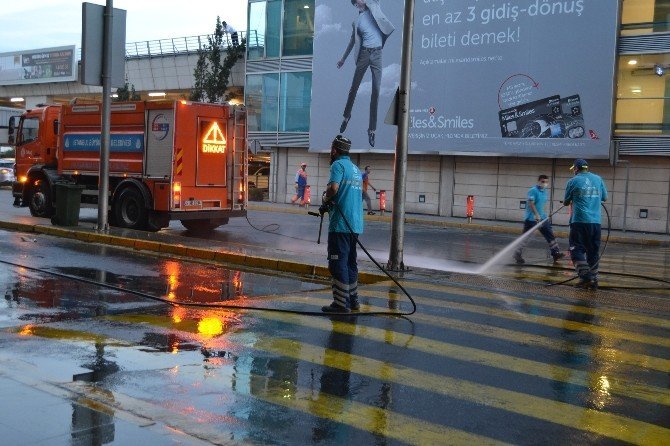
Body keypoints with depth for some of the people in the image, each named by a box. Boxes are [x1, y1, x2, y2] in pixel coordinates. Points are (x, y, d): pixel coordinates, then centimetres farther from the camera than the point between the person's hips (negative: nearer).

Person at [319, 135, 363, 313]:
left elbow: (334, 188, -24)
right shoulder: (356, 169, 20)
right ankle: (352, 300, 22)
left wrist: (326, 198, -5)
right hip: (356, 225, 9)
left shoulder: (338, 165, -7)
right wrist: (329, 206, 23)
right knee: (350, 262, 16)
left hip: (340, 224, -9)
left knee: (338, 263, -5)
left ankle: (341, 303, -4)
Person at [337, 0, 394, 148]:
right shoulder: (356, 21, 10)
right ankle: (347, 116, 31)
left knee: (376, 91, -5)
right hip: (364, 54, 0)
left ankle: (372, 129, -2)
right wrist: (343, 58, 24)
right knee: (354, 88, 7)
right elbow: (353, 41, 20)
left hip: (377, 54, 0)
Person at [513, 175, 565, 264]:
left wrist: (544, 215, 21)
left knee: (550, 235, 8)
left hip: (542, 218, 8)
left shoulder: (544, 191, 12)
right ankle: (518, 255, 2)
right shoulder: (533, 190, -14)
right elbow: (531, 203, -22)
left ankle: (556, 253, 15)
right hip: (531, 218, -8)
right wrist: (537, 215, -29)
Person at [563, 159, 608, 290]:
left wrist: (570, 201, 31)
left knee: (577, 249, 1)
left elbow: (566, 202, 8)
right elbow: (605, 198, 18)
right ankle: (593, 280, 10)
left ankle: (585, 276, -12)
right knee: (593, 252, 10)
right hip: (596, 221, 4)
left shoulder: (573, 181, 1)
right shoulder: (598, 179, 11)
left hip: (579, 221, -4)